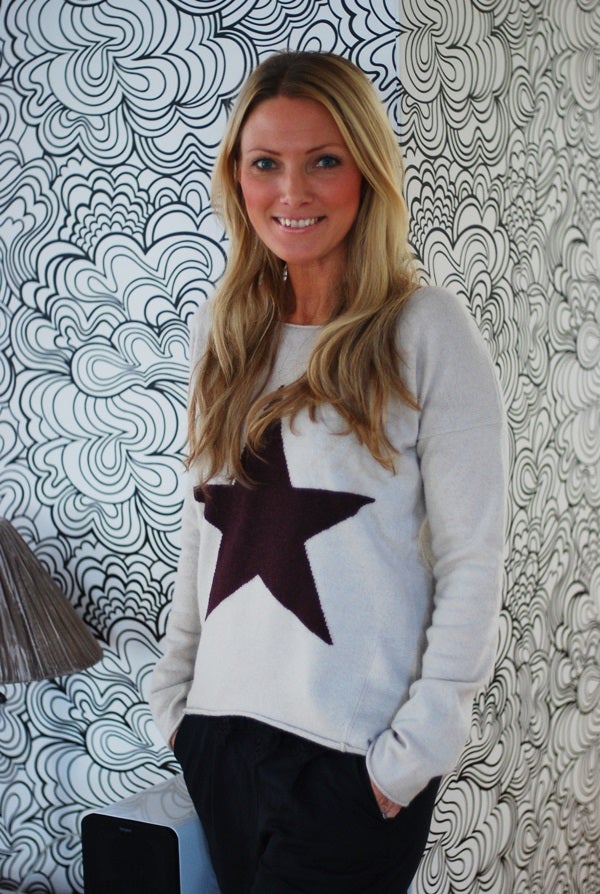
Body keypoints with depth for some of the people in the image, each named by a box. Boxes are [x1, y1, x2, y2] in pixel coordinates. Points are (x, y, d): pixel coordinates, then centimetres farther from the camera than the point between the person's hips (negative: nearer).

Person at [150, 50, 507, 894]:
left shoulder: (427, 331, -9)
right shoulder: (223, 330, 6)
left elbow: (472, 562, -10)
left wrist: (415, 750, -12)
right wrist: (175, 690, 11)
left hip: (350, 755, -5)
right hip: (218, 730, 5)